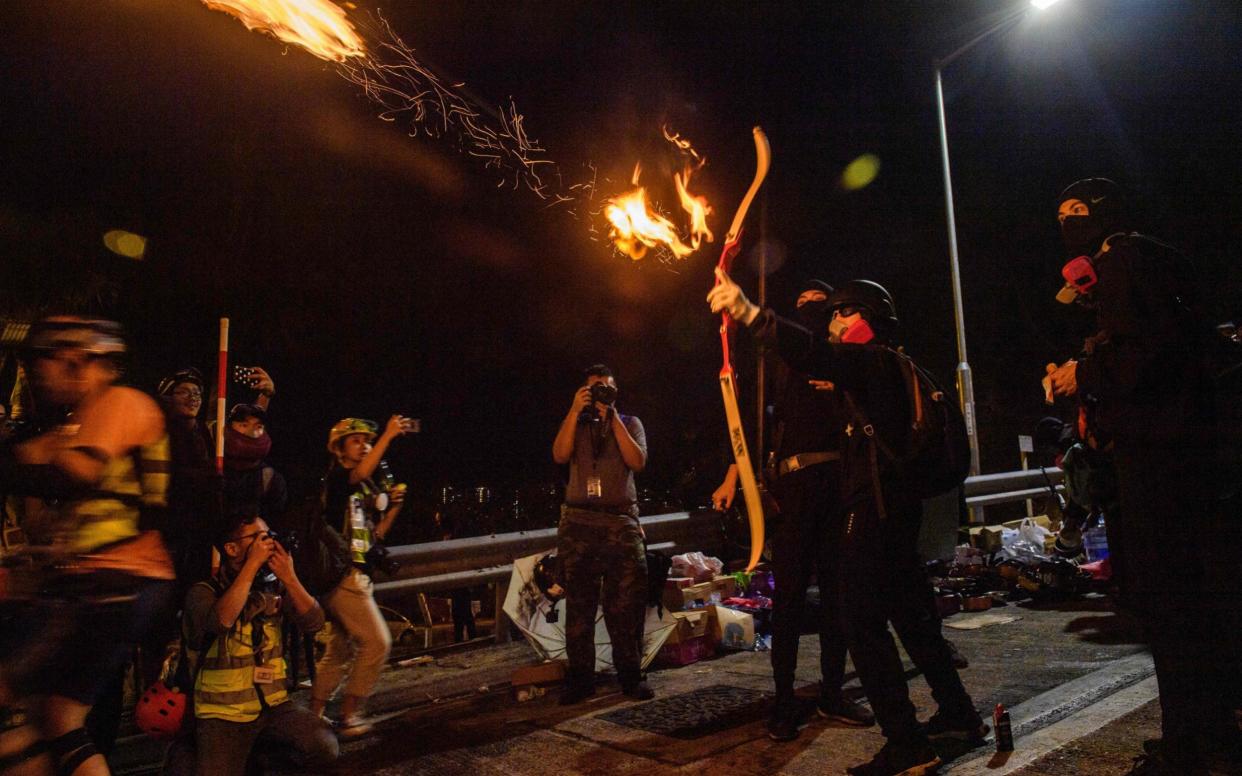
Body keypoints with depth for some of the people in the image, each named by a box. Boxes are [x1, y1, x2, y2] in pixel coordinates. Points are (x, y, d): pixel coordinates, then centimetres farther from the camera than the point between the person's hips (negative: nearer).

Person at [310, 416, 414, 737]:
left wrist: (393, 507, 2)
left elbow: (376, 534, 16)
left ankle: (314, 716, 22)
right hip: (344, 574, -9)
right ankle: (349, 716, -2)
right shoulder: (337, 477, -7)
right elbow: (362, 472, -31)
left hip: (356, 576, 9)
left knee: (340, 650, 14)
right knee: (377, 641, -10)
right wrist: (388, 435, -36)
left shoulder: (369, 489, 18)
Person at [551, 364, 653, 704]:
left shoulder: (629, 423, 15)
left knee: (626, 602, -3)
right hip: (578, 522, 1)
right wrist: (575, 411, -9)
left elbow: (637, 461, -3)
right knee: (579, 603, 2)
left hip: (622, 522, 0)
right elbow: (560, 455, -4)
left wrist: (613, 419, -5)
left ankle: (630, 675, 8)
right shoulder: (574, 423, 16)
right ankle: (580, 677, 9)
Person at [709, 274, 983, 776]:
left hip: (872, 509, -10)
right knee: (910, 613, 20)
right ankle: (958, 714, 31)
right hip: (899, 508, 10)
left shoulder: (874, 360, -10)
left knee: (864, 624, -7)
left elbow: (814, 355, -30)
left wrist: (750, 314, -39)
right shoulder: (894, 367, 19)